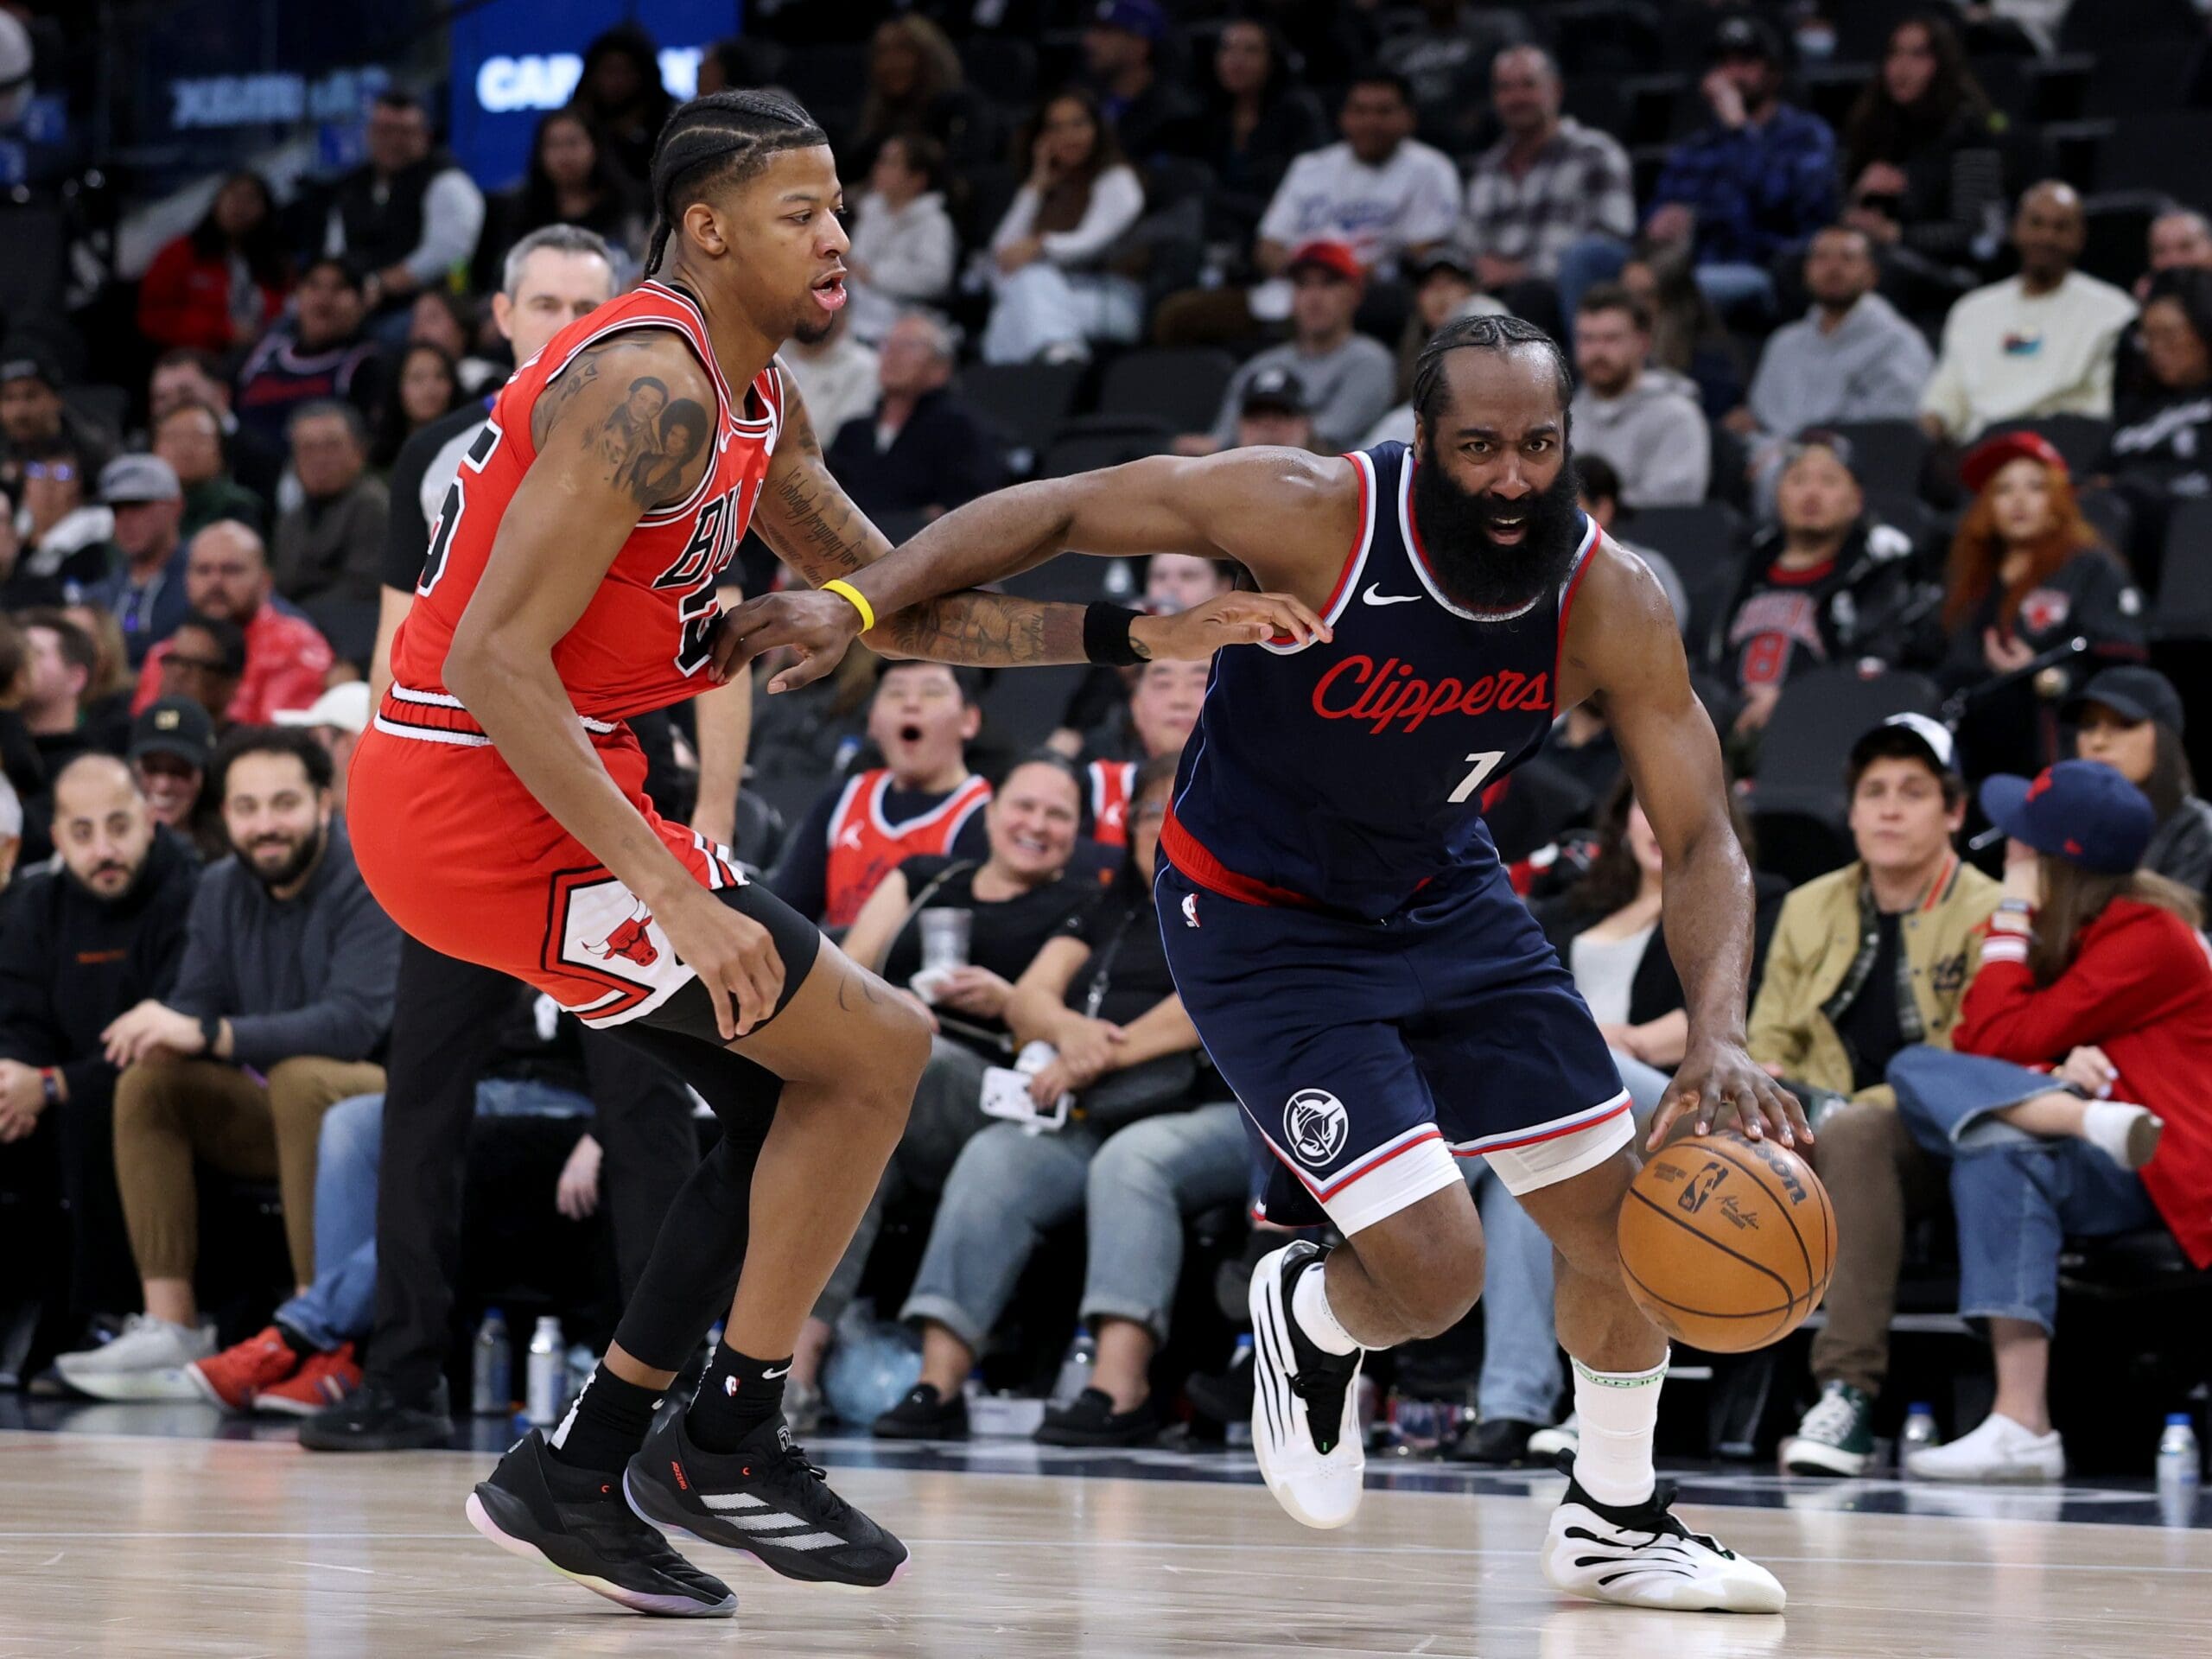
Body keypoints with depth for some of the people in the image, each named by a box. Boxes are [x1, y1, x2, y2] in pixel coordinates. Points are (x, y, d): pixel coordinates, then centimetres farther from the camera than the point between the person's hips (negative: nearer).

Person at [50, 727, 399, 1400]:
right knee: (149, 1079, -12)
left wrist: (206, 1034, -35)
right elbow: (196, 1007, 3)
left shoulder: (371, 883, -16)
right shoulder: (221, 891, 8)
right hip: (274, 1110, 7)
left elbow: (355, 1022, -28)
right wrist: (166, 1030, -24)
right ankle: (171, 1327, -18)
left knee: (301, 1077, -36)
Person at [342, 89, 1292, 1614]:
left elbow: (902, 609, 22)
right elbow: (496, 663, -26)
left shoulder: (756, 403, 12)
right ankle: (731, 1443, 4)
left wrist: (1142, 639, 11)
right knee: (878, 1048, -6)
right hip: (486, 806, -10)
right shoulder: (646, 387, -20)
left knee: (801, 1100, 15)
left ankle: (575, 1476, 17)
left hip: (521, 793, 10)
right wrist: (675, 895, -30)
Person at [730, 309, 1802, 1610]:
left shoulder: (1613, 604, -19)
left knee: (1625, 1211, 6)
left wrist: (1718, 1039, -32)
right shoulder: (1315, 515, -29)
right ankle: (1308, 1320, 22)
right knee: (1435, 1271, -16)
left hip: (1443, 893, 5)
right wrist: (861, 601, -30)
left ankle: (1615, 1523, 30)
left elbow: (1703, 840, -15)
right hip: (1261, 919, -5)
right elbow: (1063, 510, -19)